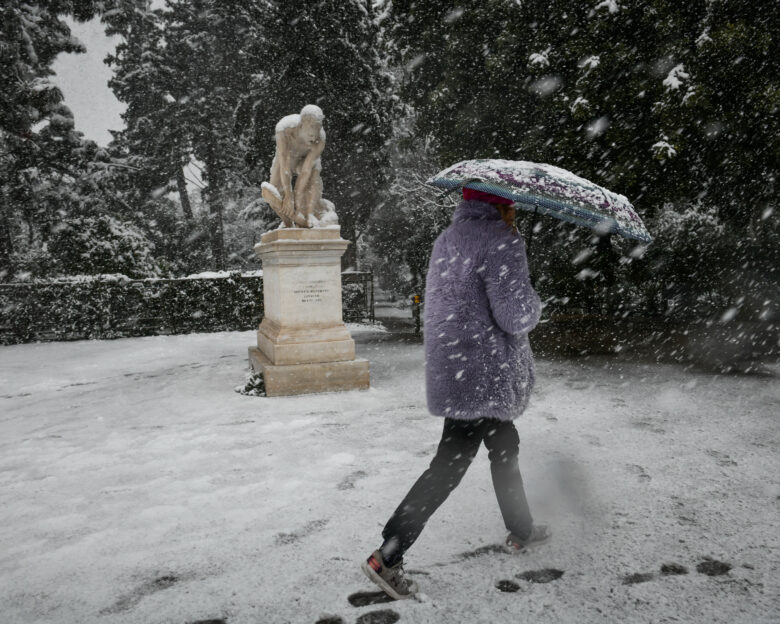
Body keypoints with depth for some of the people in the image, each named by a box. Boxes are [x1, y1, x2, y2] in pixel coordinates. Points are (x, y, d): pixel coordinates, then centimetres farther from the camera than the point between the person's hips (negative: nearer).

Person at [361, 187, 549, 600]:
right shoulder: (501, 241, -16)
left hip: (450, 364, 9)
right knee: (450, 465, -2)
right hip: (481, 375, -9)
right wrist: (533, 301, 1)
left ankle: (519, 532, 42)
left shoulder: (448, 237, 11)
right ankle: (387, 557, 3)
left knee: (505, 447, 24)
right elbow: (516, 316, -20)